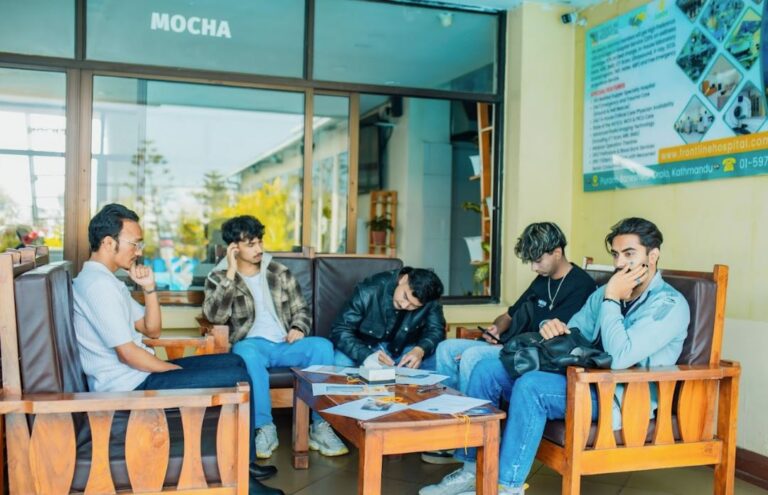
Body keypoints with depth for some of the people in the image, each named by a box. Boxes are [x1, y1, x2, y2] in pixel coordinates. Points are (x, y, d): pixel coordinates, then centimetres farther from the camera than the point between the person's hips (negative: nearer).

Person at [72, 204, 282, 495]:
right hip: (129, 386, -10)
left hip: (136, 374, 10)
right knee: (238, 380, -13)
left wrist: (149, 288, 2)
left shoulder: (106, 280, 14)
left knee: (233, 362, 12)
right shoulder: (98, 284, -19)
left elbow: (152, 330, 16)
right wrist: (180, 371, -11)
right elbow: (128, 353, -23)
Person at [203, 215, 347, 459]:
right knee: (246, 351, -39)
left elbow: (301, 309, 17)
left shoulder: (280, 272, 14)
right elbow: (215, 315, -11)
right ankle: (265, 428, -28)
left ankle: (320, 427, -22)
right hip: (253, 345, -2)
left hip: (285, 345, 3)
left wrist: (298, 328, -6)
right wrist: (231, 274, -15)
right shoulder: (218, 278, 7)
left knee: (322, 346, -28)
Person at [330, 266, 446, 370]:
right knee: (341, 361, -33)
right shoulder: (369, 291, -26)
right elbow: (340, 331, -24)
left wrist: (420, 350, -34)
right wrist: (367, 355, -42)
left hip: (404, 349, 2)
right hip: (365, 348, -2)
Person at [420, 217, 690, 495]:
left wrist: (611, 300, -17)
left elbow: (619, 358, -25)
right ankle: (473, 470, -1)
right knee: (488, 370, -4)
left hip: (620, 399, -8)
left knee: (531, 386, -31)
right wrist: (553, 328, -8)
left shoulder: (670, 305, -11)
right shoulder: (605, 293, 12)